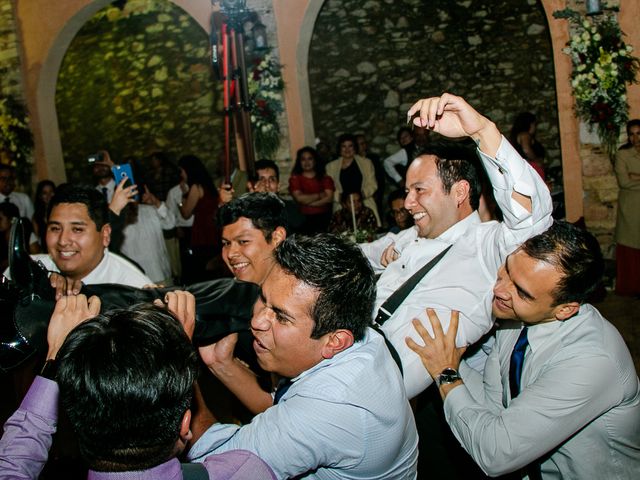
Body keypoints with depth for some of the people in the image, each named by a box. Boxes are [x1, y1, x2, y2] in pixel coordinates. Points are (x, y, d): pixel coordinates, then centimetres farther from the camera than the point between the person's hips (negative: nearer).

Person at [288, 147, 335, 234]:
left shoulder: (325, 178, 14)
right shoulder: (295, 179, 11)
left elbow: (329, 198, 0)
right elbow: (299, 198, -4)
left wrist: (308, 202, -5)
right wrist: (319, 195, 1)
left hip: (323, 217, 1)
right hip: (303, 218, -1)